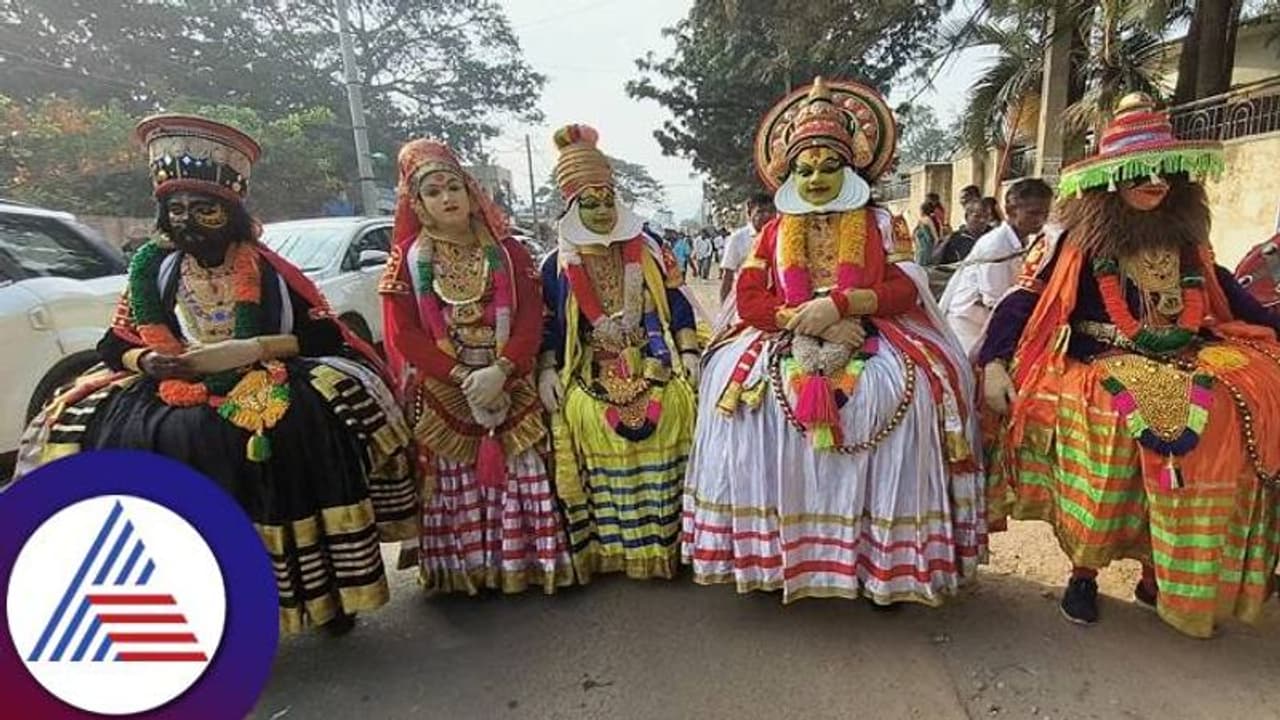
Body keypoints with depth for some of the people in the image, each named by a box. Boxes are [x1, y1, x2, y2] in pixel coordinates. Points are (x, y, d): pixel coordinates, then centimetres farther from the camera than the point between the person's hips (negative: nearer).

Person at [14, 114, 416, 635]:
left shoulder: (268, 270, 0)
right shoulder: (152, 266, 8)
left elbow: (324, 336, -7)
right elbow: (115, 346, 13)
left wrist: (247, 350, -18)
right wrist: (150, 361, -9)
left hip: (268, 396, -3)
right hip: (174, 402, 4)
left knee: (341, 399, -30)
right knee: (74, 430, -19)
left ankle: (328, 591, -14)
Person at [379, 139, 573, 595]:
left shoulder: (506, 250, 7)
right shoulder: (407, 258, 6)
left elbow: (531, 317, -1)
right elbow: (403, 334, -2)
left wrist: (499, 372, -16)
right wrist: (461, 376, -14)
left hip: (510, 384, 1)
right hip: (442, 392, 0)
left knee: (519, 478, 0)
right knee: (453, 485, 1)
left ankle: (525, 559, 15)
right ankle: (463, 569, 17)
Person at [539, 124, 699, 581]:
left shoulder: (647, 248, 11)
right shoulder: (559, 264, 10)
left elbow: (676, 301, 9)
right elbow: (549, 324, 11)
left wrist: (689, 352, -3)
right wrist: (547, 370, -4)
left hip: (653, 364, 0)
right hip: (591, 373, 1)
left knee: (671, 411, -26)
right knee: (586, 416, -26)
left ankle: (668, 540, -7)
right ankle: (611, 545, -5)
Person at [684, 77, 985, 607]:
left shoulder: (879, 225, 12)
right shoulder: (773, 232, 13)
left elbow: (905, 290, -1)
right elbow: (749, 300, 0)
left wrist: (838, 304, -16)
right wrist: (808, 321, -15)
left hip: (866, 342, 0)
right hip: (786, 344, 1)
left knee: (910, 389, -27)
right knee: (736, 379, -24)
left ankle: (887, 557, -12)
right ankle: (763, 551, -13)